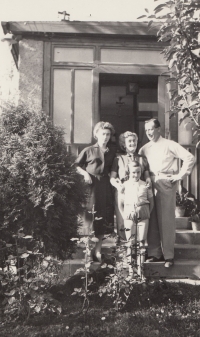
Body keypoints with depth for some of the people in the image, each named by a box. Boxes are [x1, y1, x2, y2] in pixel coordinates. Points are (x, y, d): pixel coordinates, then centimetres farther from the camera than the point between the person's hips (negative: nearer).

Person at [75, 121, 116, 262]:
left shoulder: (112, 153, 13)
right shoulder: (88, 151, 4)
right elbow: (77, 165, 5)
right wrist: (85, 173, -10)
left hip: (105, 187, 4)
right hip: (90, 186, -3)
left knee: (103, 219, 4)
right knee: (90, 218, -6)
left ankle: (97, 250, 14)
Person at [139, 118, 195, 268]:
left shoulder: (169, 145, -1)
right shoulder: (145, 148, 13)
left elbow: (189, 157, -5)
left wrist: (180, 175, -8)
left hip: (166, 184, -5)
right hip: (150, 184, 5)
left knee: (166, 220, -2)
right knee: (152, 219, 5)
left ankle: (168, 255, 7)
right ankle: (155, 253, 16)